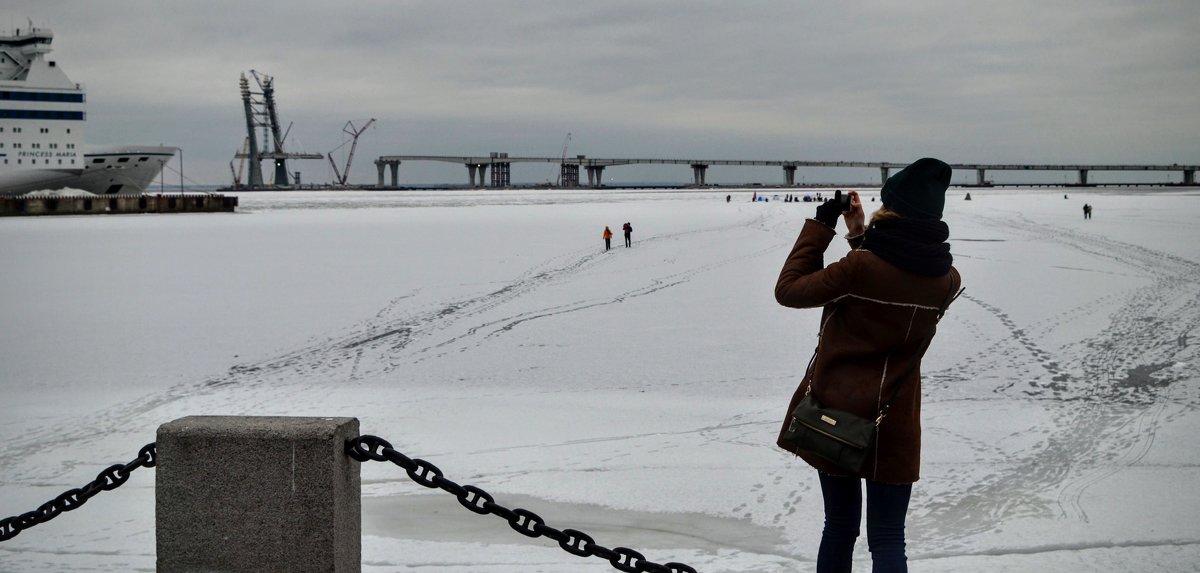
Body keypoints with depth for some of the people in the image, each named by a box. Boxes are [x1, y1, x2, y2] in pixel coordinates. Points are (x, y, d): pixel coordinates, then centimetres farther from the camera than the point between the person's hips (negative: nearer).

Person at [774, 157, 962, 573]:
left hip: (833, 413, -1)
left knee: (840, 527, 15)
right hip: (894, 425, 2)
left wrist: (820, 226, -2)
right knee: (887, 538, 5)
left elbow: (788, 290, -8)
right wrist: (860, 234, 15)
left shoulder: (860, 266, -19)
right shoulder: (947, 280, -4)